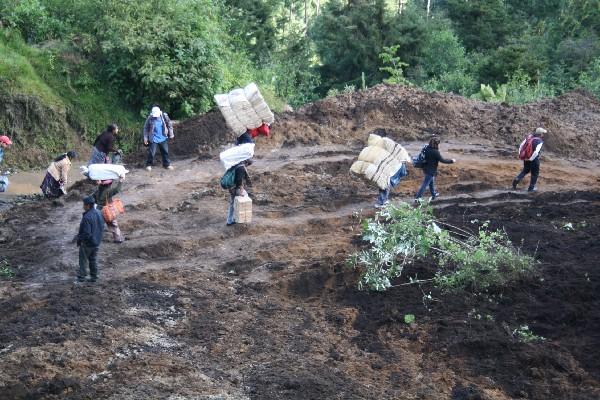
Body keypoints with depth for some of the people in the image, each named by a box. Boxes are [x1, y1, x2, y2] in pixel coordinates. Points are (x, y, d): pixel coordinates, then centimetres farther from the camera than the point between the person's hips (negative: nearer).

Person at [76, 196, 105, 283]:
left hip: (87, 243, -8)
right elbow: (102, 227, 10)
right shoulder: (99, 214, -1)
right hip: (96, 242, 8)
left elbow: (86, 233, -27)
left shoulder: (87, 217, -27)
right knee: (93, 260, 17)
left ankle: (81, 277, 12)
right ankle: (94, 277, 23)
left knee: (83, 260, 7)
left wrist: (79, 240, -12)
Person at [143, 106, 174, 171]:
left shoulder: (164, 116, -8)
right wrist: (145, 138, -3)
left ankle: (167, 164, 23)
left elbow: (169, 125, 5)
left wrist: (171, 134, 9)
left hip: (163, 138, 2)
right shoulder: (150, 118, -12)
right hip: (153, 139, -2)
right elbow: (146, 128, -2)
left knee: (165, 151, 9)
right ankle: (149, 165, 11)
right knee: (151, 153, -5)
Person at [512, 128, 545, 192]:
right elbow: (536, 152, -30)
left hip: (526, 158, 6)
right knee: (535, 174, 15)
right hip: (534, 159, -6)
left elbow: (521, 146, 1)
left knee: (525, 170, 27)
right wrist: (531, 159, -18)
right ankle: (531, 188, 23)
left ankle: (516, 180, 11)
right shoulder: (540, 141, -19)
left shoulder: (529, 137, -1)